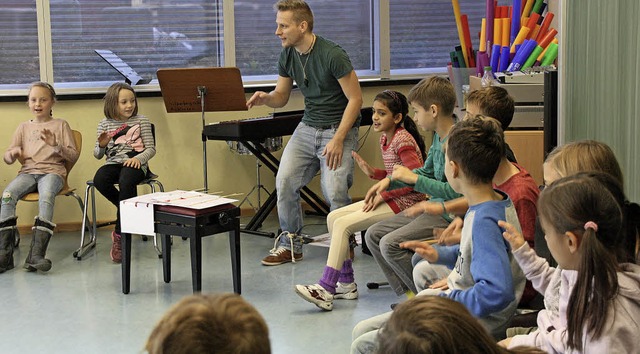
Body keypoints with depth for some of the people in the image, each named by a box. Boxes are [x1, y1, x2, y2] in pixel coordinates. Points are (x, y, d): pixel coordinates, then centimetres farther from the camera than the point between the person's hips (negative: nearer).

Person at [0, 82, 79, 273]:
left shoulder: (61, 125, 13)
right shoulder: (24, 127, 21)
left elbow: (73, 156, 7)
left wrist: (55, 145, -12)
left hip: (52, 171, -3)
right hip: (28, 171, 3)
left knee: (46, 196, -38)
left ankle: (37, 254, -44)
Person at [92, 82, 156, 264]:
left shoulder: (141, 121, 6)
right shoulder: (105, 124, 11)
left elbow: (151, 148, 4)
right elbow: (97, 155, 12)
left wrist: (138, 158, -16)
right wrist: (101, 146, -11)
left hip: (134, 164, -2)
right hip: (113, 163, 3)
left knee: (126, 181, -36)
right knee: (99, 179, -32)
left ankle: (119, 236, -26)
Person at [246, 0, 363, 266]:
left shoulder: (332, 55, -19)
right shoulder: (288, 55, 2)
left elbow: (355, 99, -14)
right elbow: (281, 97, 12)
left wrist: (338, 140, -19)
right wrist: (266, 98, -13)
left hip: (339, 128, -6)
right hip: (308, 127, 6)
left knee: (335, 191, -17)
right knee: (284, 180, -9)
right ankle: (290, 244, 6)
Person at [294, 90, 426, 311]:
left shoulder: (403, 140, -16)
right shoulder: (385, 138, 13)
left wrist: (383, 194, -20)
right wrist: (373, 173, 4)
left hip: (405, 202, -10)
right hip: (390, 199, 10)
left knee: (343, 224, -19)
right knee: (333, 217, 3)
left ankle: (326, 290, -18)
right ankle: (346, 284, 4)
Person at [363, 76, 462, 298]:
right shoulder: (439, 136, 9)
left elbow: (455, 192, -26)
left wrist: (414, 179, -19)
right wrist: (391, 180, 10)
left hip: (450, 215, -11)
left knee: (390, 243, -21)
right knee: (373, 235, 7)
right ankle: (410, 295, 5)